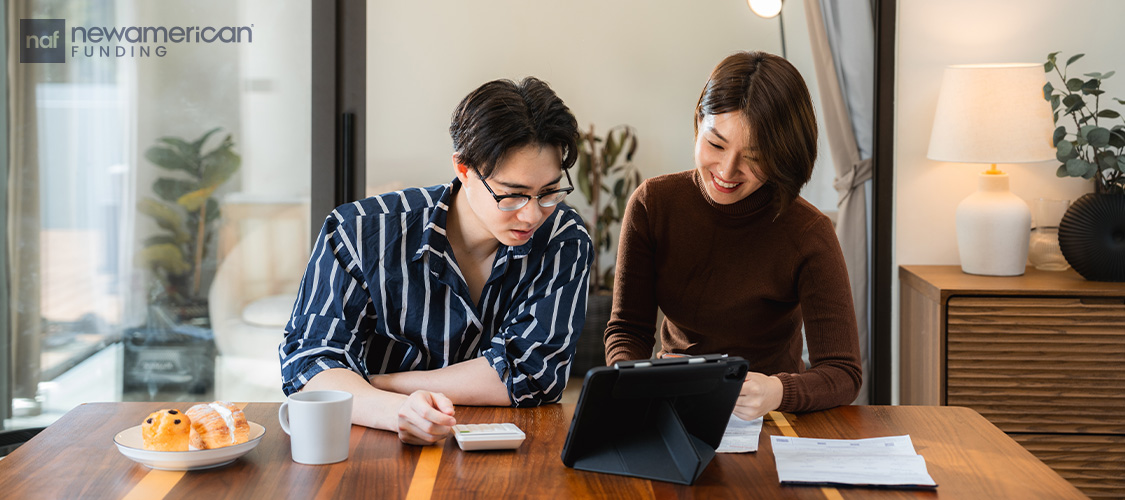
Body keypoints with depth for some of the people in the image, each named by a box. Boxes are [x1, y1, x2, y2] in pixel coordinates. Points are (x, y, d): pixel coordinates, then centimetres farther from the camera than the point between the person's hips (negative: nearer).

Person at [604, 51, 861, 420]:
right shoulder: (652, 205, -5)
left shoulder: (808, 235, -15)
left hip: (768, 427, 1)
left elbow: (843, 373, -17)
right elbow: (627, 330, -2)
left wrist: (776, 392, -38)